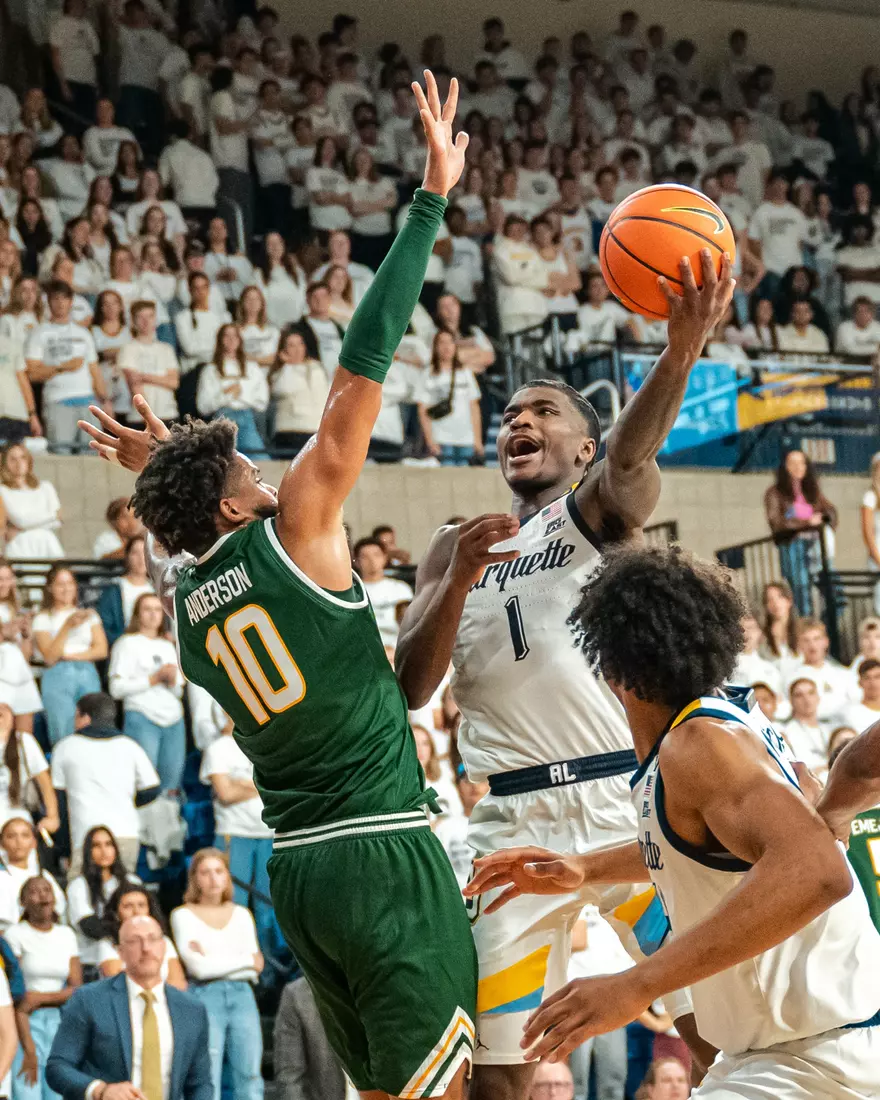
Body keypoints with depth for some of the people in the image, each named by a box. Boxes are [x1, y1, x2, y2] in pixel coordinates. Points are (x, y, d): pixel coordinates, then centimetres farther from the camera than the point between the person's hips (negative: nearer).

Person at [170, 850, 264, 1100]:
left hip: (242, 995, 4)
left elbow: (255, 969, 6)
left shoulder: (241, 914, 15)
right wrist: (247, 960, 0)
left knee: (249, 1080, 0)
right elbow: (199, 967, -8)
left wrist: (212, 960, -7)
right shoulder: (183, 915, 3)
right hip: (205, 996, -4)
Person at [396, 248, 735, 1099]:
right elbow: (409, 691, 8)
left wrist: (680, 354, -40)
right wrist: (459, 578, -9)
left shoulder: (597, 509, 6)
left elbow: (630, 456, -19)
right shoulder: (456, 545, 18)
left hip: (625, 798, -3)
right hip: (514, 820, 4)